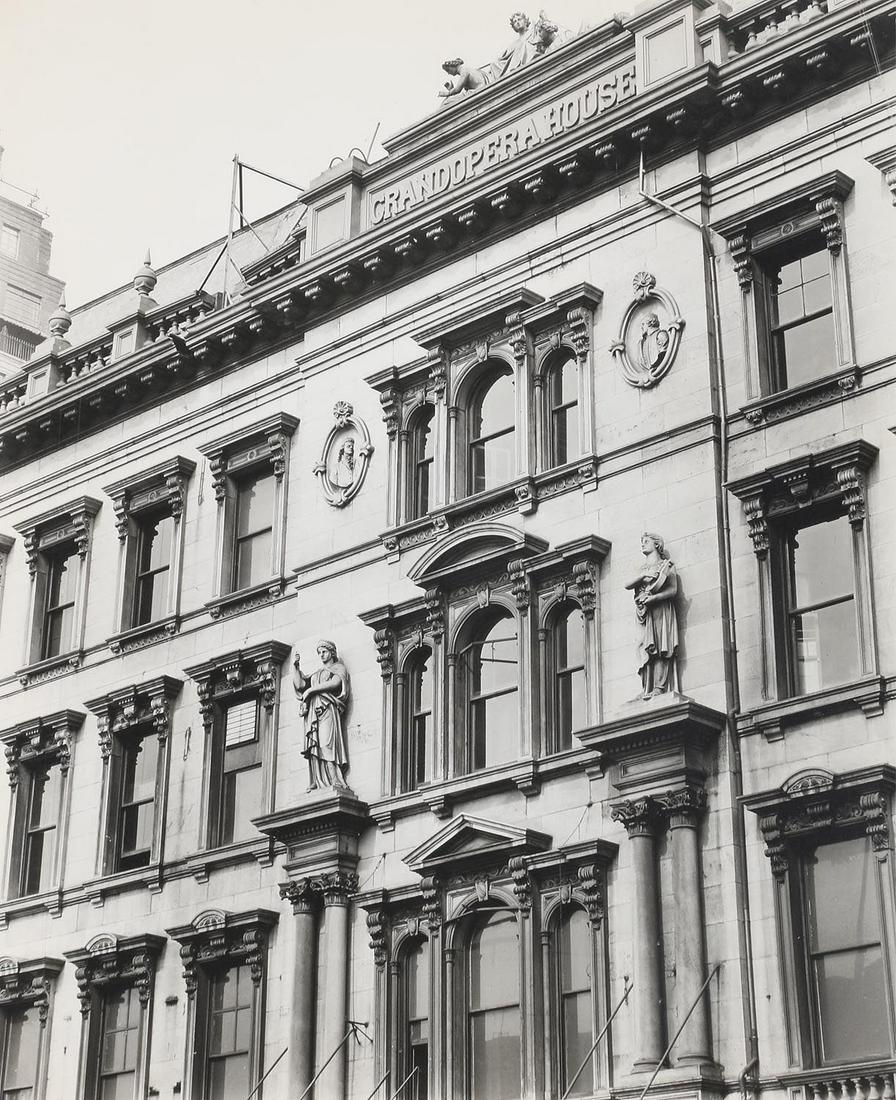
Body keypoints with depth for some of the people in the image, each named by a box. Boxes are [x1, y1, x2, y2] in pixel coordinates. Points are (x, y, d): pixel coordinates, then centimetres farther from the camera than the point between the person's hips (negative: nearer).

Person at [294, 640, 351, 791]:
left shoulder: (339, 668, 16)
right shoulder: (316, 674, 32)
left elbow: (335, 683, -4)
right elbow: (299, 684, 20)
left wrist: (311, 689, -4)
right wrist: (295, 666, 14)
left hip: (328, 709, -5)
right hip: (313, 710, 5)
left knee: (327, 743, -21)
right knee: (315, 746, -10)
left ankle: (335, 781, -29)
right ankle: (317, 783, -19)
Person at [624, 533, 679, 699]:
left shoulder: (666, 566, 10)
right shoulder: (643, 569, 25)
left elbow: (673, 590, -3)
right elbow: (627, 585, 8)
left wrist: (653, 598, -16)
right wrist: (643, 576, -7)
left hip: (661, 611, -5)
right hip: (645, 614, 5)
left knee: (660, 647, -17)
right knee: (646, 650, -8)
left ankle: (660, 688, -26)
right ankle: (647, 691, -16)